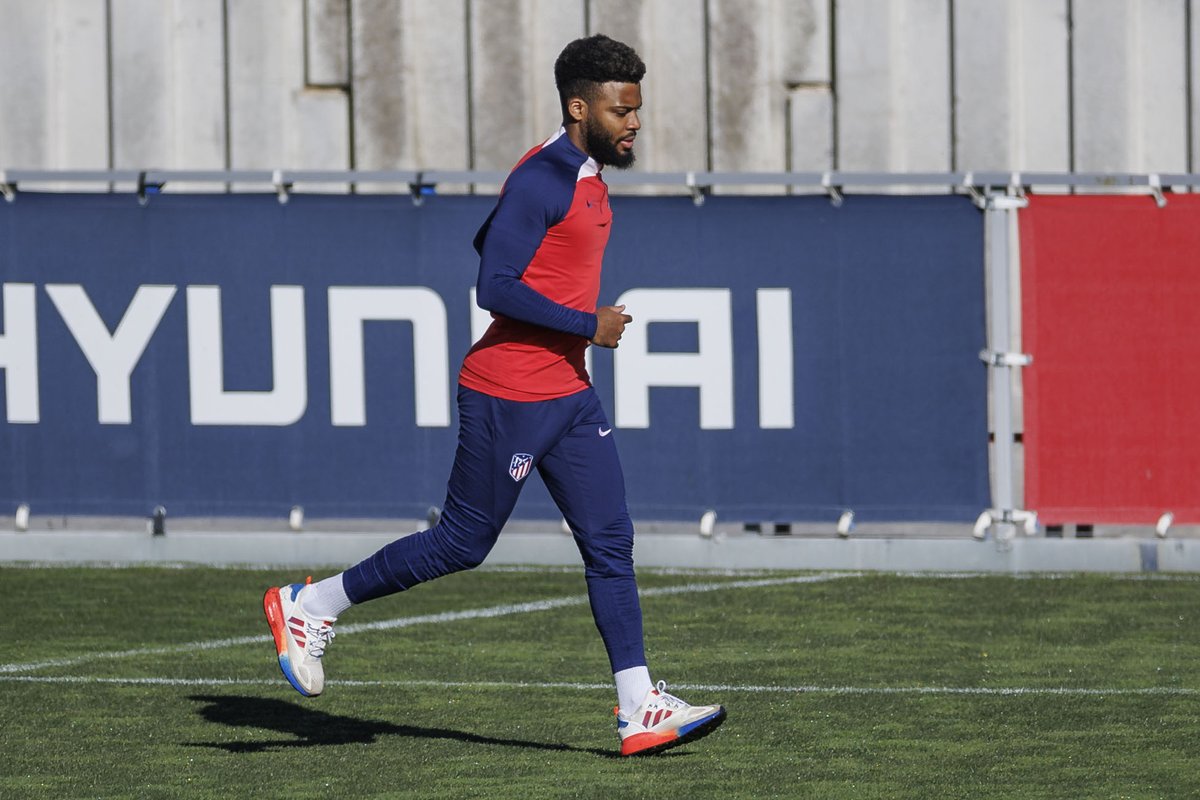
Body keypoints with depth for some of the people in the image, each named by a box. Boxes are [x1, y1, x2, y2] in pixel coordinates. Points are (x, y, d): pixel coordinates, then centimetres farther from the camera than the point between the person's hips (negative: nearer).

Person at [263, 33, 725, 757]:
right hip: (509, 397, -9)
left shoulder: (590, 179, 13)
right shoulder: (540, 181, -17)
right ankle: (309, 607, 16)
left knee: (611, 543, 1)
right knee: (462, 544, 0)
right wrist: (586, 326, -19)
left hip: (570, 397, 9)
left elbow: (486, 238, 25)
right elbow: (494, 287, -23)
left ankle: (640, 711, 0)